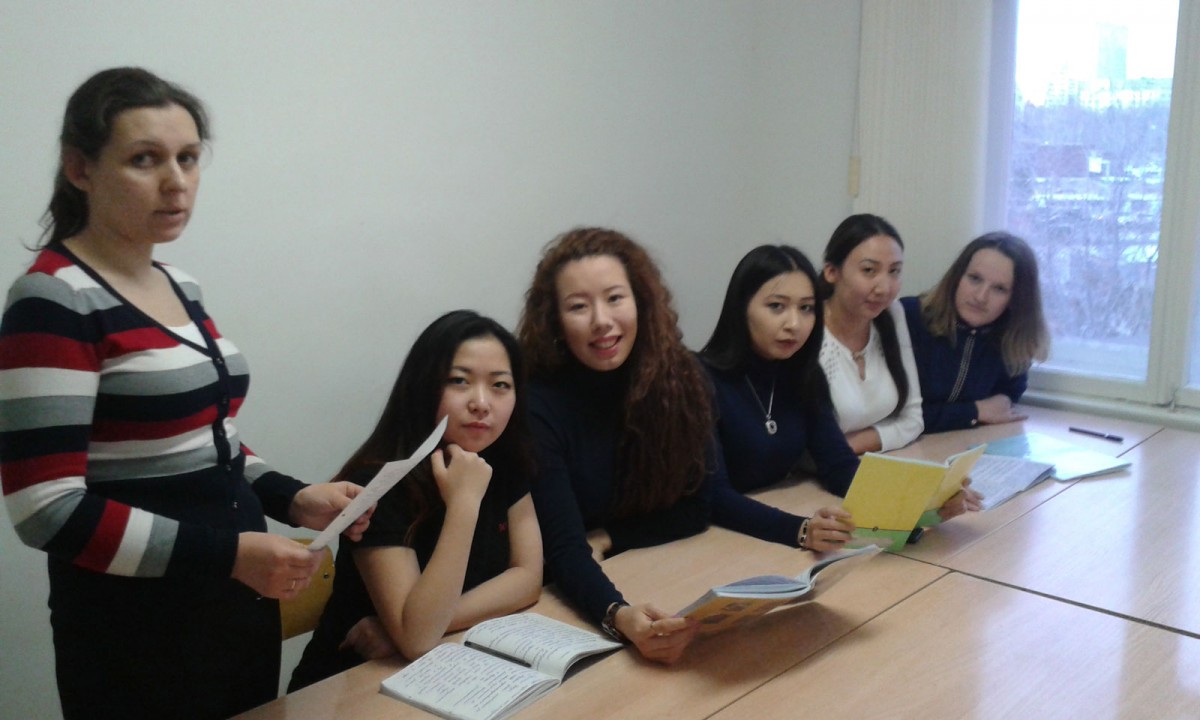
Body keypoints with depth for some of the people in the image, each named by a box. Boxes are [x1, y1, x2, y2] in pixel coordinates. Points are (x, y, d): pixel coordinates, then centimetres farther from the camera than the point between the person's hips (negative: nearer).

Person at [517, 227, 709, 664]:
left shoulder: (681, 376, -9)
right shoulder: (538, 402, -18)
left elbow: (696, 506, 0)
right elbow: (564, 550, -24)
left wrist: (604, 539, -11)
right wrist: (620, 617, -42)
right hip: (573, 598, -3)